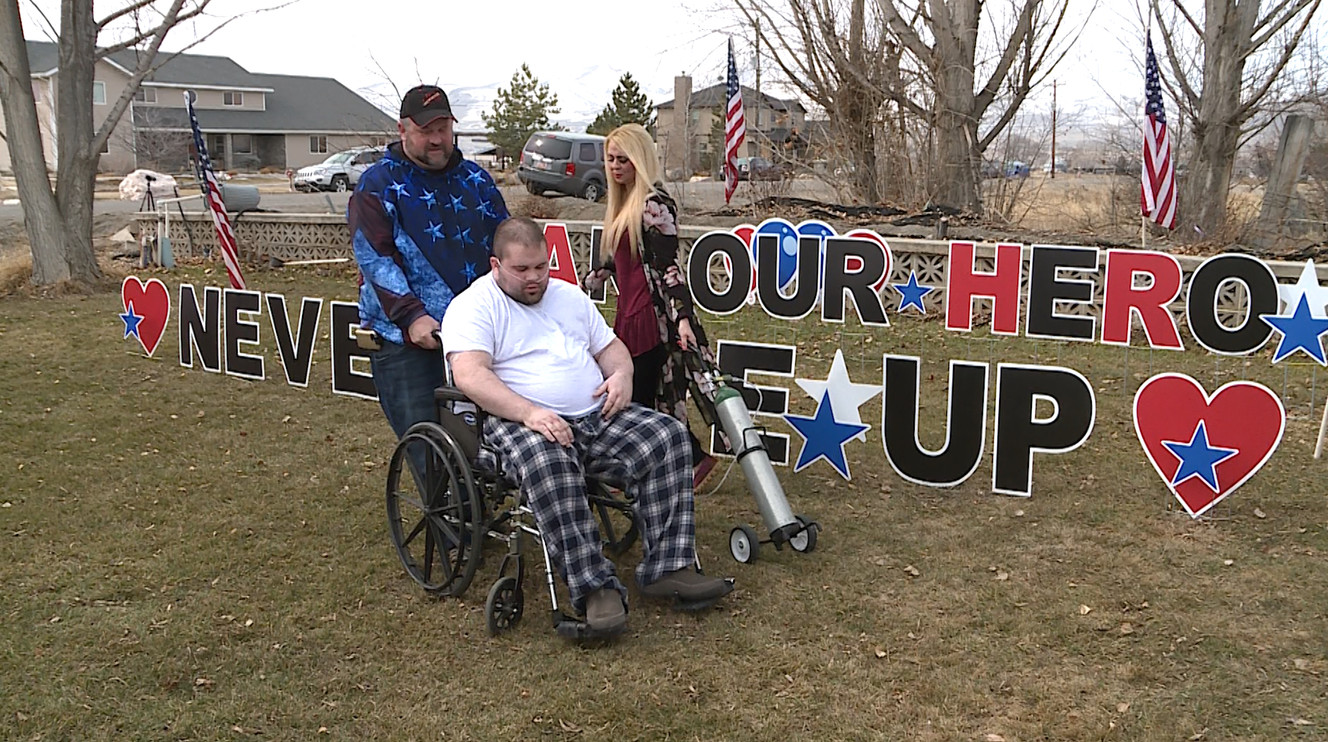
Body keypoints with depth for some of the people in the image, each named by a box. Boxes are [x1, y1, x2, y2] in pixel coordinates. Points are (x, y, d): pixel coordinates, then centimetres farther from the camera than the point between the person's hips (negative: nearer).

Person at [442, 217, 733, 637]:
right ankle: (594, 589, -34)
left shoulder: (569, 296, 23)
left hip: (597, 417, 6)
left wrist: (621, 373, 3)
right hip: (520, 424, -6)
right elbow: (470, 375, -15)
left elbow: (610, 346, 28)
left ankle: (668, 569, -15)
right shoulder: (474, 307, 0)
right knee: (546, 464, -39)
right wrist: (529, 412, -28)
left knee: (668, 435, -16)